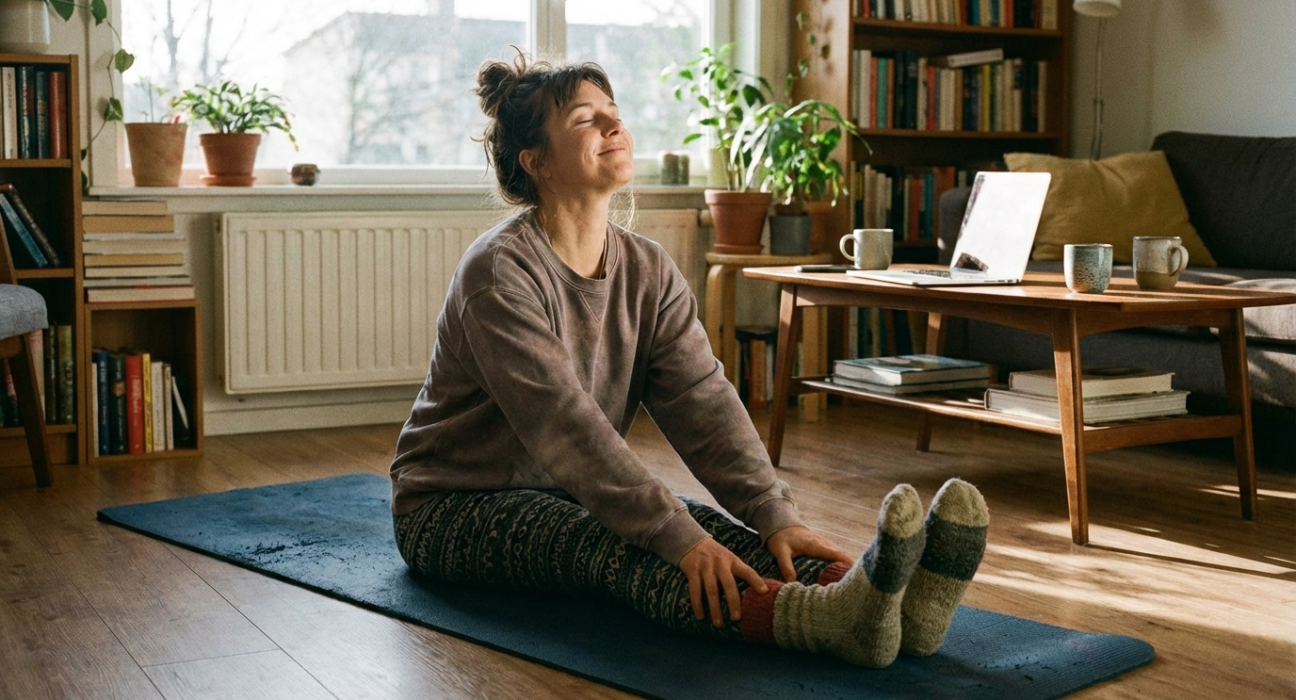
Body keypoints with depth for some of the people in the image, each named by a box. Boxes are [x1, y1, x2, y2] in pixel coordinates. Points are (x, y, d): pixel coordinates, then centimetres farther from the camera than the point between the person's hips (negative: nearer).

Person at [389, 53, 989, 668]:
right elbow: (565, 426, -30)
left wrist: (774, 516, -24)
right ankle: (829, 620, -61)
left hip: (572, 497, 7)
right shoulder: (500, 273, -21)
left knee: (714, 531, -23)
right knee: (605, 546, -35)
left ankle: (891, 602, -46)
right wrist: (676, 537, -36)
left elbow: (703, 404, -10)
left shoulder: (648, 270, 1)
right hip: (454, 508, -6)